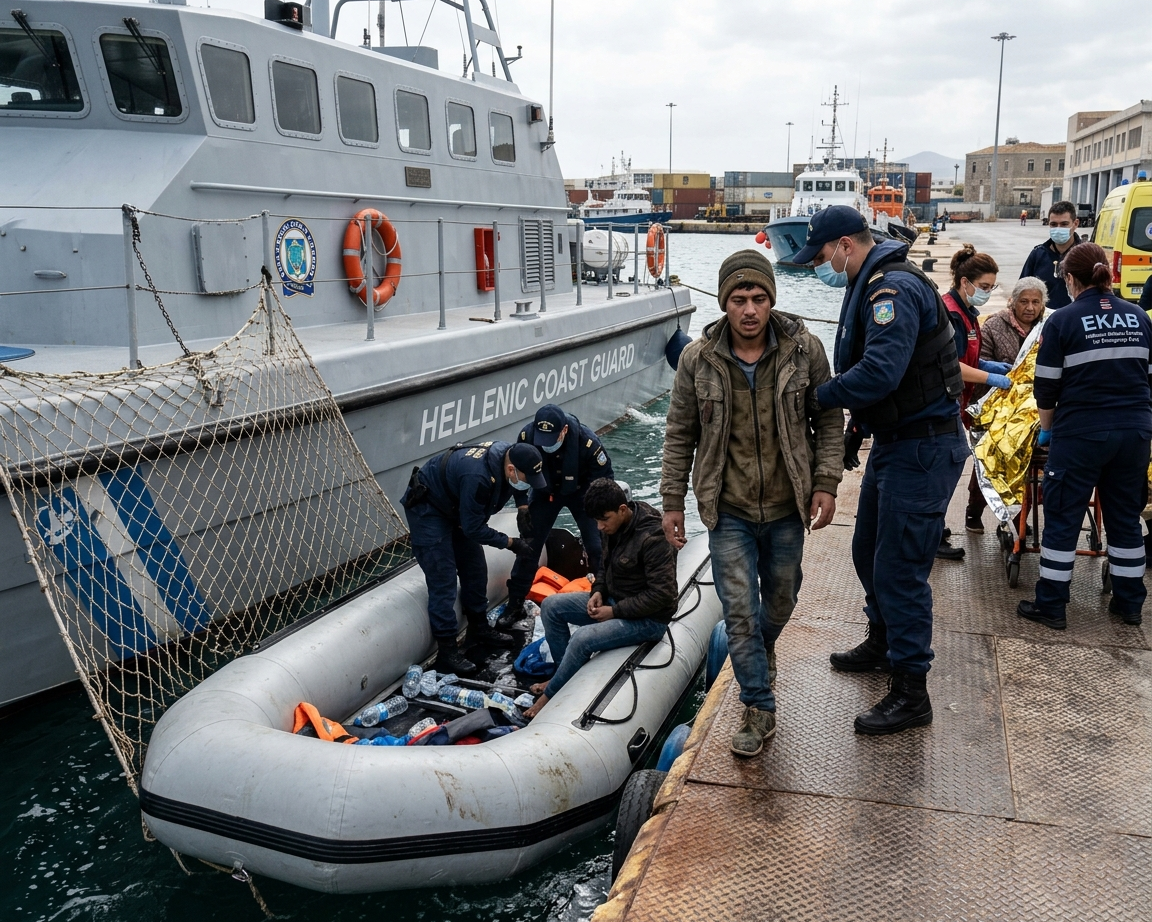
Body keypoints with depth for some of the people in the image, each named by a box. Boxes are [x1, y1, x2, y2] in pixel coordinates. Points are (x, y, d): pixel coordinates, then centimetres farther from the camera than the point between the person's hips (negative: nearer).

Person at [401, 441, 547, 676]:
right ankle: (447, 652, -6)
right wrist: (510, 543, -22)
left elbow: (517, 487, 10)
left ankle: (479, 630, 28)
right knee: (443, 579, -11)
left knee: (475, 568, 13)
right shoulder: (478, 476, -40)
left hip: (455, 506, 9)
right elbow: (473, 528, -29)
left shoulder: (510, 454, -16)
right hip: (427, 508, -9)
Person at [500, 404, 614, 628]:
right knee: (529, 544, -1)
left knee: (597, 547, -4)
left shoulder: (587, 442, -37)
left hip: (580, 493, -2)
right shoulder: (526, 436, -30)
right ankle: (515, 604, 11)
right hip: (545, 492, 2)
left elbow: (604, 480, -21)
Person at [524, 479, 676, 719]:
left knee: (583, 639, -27)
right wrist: (598, 591, -4)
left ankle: (550, 695, -4)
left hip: (648, 618, -9)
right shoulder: (615, 526, -1)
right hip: (614, 600, 9)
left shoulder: (652, 538, -26)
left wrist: (615, 612, -21)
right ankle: (565, 674, 9)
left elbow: (661, 594, -25)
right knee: (550, 606, 0)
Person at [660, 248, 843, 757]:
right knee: (740, 610, -3)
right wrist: (672, 501, 1)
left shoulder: (804, 350, -9)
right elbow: (680, 435, 0)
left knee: (780, 600, 20)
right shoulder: (697, 359, -10)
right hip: (729, 510, -1)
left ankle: (763, 647, 53)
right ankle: (759, 708, 13)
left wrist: (826, 483, -5)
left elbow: (829, 420, 1)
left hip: (786, 507, 2)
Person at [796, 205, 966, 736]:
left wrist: (817, 397, -22)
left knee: (900, 568, -6)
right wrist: (857, 424, 11)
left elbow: (879, 373, -32)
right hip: (893, 441, 11)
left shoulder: (895, 288, -20)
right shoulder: (869, 286, 13)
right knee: (869, 552, 21)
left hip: (923, 448, -11)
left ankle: (910, 694, 4)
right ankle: (882, 643, 41)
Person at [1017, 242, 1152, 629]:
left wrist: (1046, 429, 8)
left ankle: (1051, 606, 9)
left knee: (1063, 517, 4)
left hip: (1081, 434, -5)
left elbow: (1047, 386, -6)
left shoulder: (1062, 321, -8)